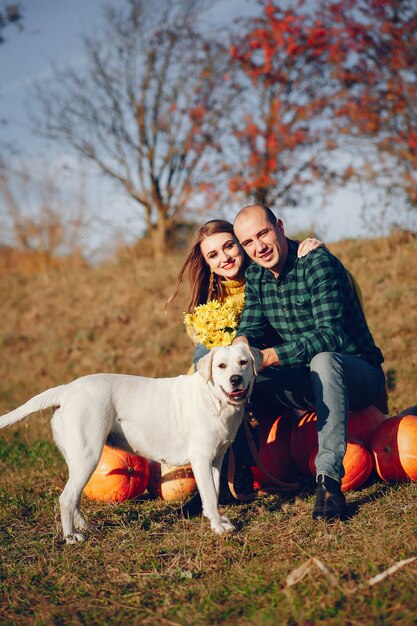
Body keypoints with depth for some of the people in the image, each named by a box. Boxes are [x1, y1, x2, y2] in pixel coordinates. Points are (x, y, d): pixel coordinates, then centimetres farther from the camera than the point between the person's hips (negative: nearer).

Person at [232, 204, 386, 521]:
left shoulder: (318, 263, -19)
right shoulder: (256, 276, 4)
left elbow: (330, 334, -29)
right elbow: (251, 326, 0)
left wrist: (269, 356, -35)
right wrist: (241, 345, -24)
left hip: (358, 374, -6)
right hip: (309, 381, 7)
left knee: (323, 360, -38)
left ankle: (329, 478, -40)